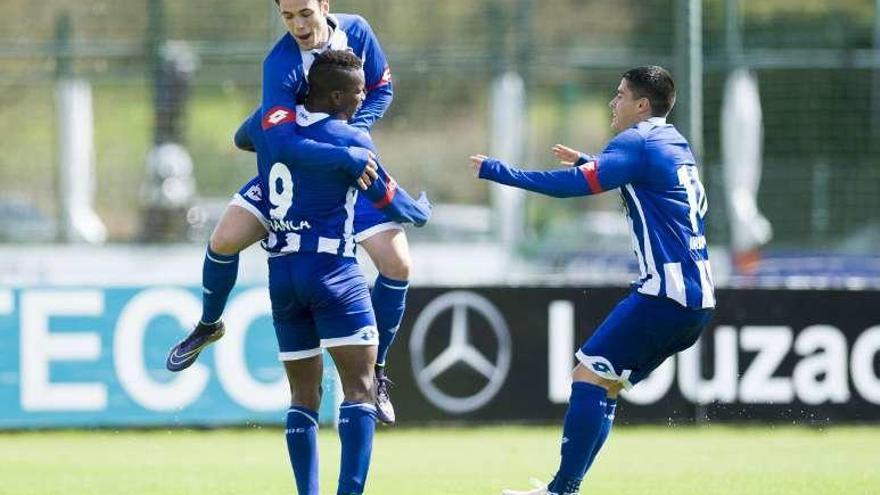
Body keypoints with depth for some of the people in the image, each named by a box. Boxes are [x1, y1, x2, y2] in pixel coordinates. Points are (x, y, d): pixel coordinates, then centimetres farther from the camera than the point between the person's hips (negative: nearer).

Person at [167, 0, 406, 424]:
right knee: (225, 240, -16)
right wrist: (346, 156, -46)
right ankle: (208, 326, 16)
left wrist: (354, 132, -17)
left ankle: (375, 371, 9)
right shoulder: (280, 65, -27)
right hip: (293, 167, -2)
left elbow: (381, 90, 2)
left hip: (352, 163, 2)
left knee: (397, 265, -11)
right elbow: (282, 142, -38)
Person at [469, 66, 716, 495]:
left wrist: (495, 171, -13)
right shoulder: (674, 145, 20)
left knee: (589, 375, -10)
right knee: (605, 385, 12)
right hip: (698, 298, 9)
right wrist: (586, 163, 36)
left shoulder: (639, 142, -8)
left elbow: (574, 185, -19)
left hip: (665, 293, -9)